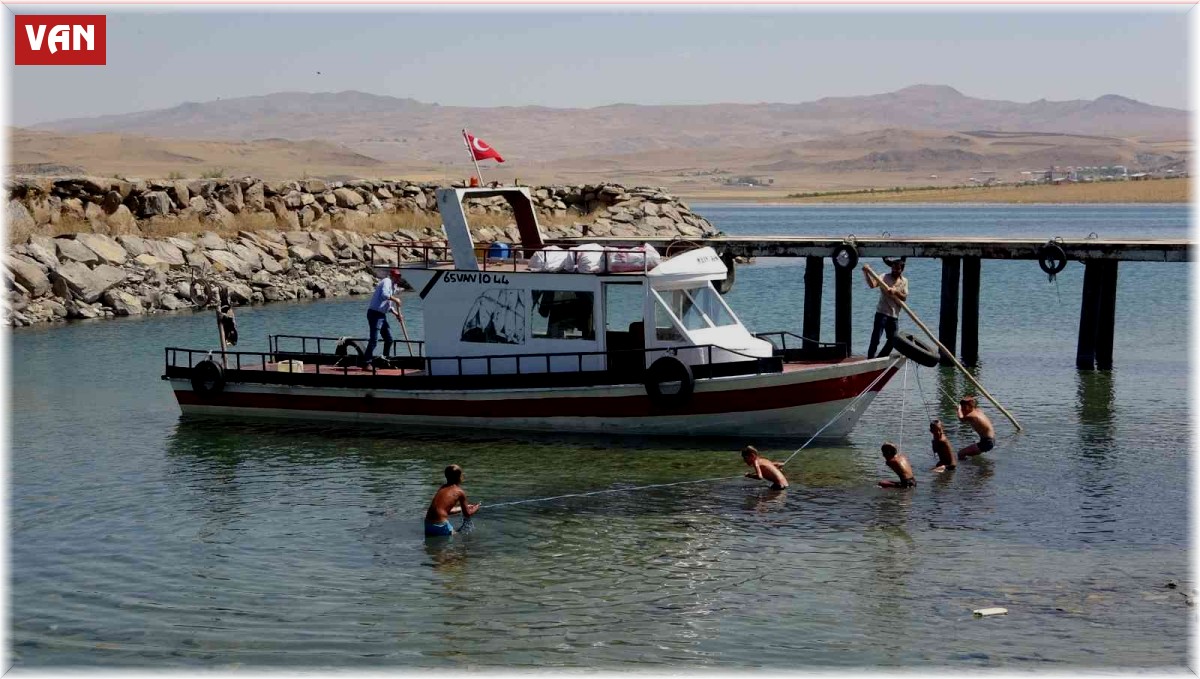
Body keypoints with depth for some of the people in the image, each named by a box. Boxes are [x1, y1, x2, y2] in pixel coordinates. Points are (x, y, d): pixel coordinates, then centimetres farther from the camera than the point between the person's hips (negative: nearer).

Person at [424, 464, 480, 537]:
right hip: (440, 525, -5)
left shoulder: (442, 487, 16)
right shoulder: (460, 492, -1)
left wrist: (462, 508, 38)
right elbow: (467, 514, 9)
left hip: (427, 524, 5)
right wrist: (475, 509, 30)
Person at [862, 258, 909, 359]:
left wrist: (896, 291, -21)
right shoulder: (885, 277, -4)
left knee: (893, 339, 10)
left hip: (894, 315, 5)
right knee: (875, 338, -11)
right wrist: (866, 273, -40)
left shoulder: (904, 281, 9)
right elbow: (872, 284, -23)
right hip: (882, 313, -5)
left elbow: (904, 297, -1)